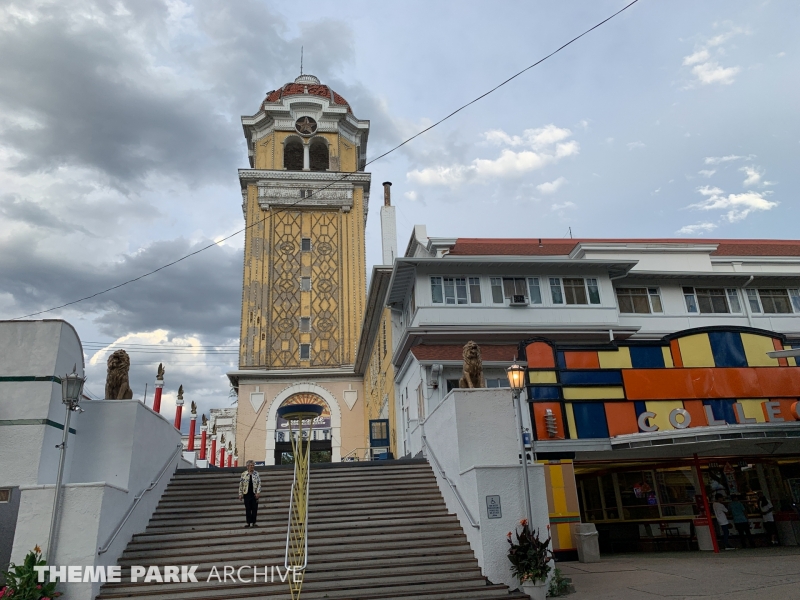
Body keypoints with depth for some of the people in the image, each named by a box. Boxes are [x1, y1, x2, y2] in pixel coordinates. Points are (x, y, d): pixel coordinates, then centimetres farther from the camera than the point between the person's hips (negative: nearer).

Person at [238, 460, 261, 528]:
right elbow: (241, 485, 3)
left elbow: (259, 483, 0)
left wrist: (258, 492, -9)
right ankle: (249, 523, 11)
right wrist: (240, 494, 0)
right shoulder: (243, 474, 0)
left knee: (254, 509, 3)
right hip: (247, 494, -1)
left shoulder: (256, 473, 2)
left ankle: (253, 522, 12)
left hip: (254, 494, 1)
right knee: (248, 509, 3)